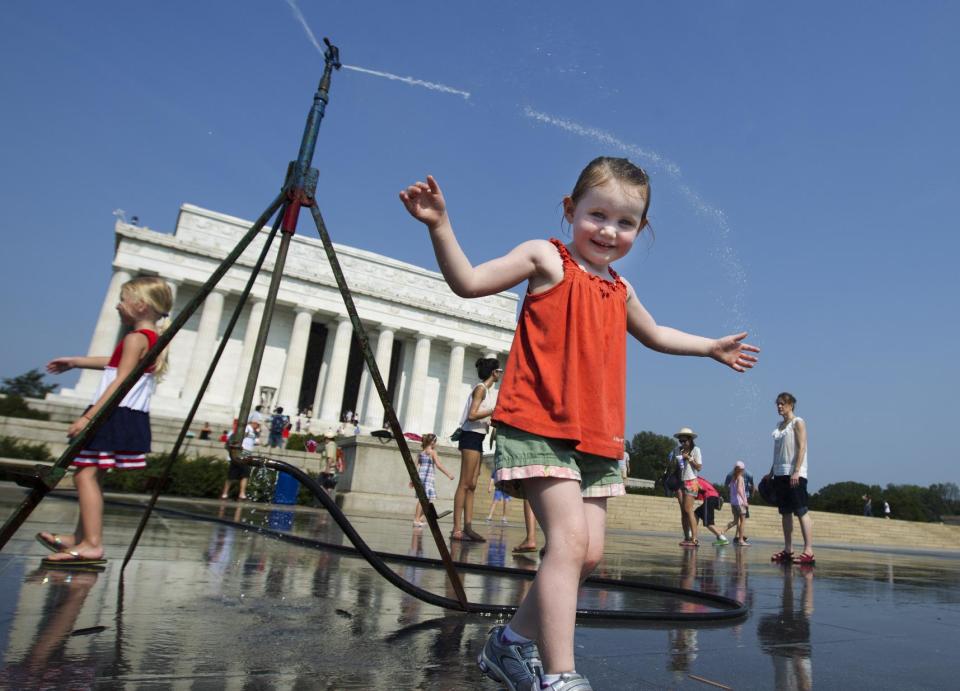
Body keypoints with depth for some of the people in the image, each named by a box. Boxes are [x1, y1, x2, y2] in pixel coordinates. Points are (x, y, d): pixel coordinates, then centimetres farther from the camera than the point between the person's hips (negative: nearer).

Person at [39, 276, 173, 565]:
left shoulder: (136, 338, -11)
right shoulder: (153, 338, 18)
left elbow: (120, 382, -19)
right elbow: (116, 363, 33)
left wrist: (89, 416, -21)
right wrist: (75, 362, 41)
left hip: (115, 413, -10)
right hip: (133, 417, 10)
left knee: (85, 474, -12)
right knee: (89, 475, 17)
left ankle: (92, 545, -16)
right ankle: (81, 537, 24)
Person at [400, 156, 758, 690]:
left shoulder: (620, 290, 19)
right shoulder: (547, 258, 0)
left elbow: (655, 335, 38)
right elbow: (469, 281, -8)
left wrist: (711, 347, 42)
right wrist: (440, 226, -20)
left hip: (597, 439, 8)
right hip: (539, 428, -7)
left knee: (590, 552, 6)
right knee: (569, 539, -18)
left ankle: (514, 640, 24)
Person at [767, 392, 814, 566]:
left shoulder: (798, 422, -3)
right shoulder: (779, 425, 18)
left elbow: (801, 447, -12)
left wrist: (796, 471, -19)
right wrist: (771, 471, 16)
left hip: (794, 474, -8)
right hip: (780, 473, 8)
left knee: (801, 511, -10)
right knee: (785, 512, 8)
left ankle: (808, 552, -10)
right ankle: (788, 550, 12)